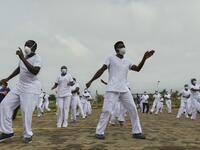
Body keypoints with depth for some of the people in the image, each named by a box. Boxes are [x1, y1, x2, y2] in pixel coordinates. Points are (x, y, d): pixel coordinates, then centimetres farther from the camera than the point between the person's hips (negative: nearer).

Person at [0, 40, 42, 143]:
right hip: (20, 86, 8)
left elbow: (35, 71, -34)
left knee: (26, 112, -11)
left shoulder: (37, 58, -15)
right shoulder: (24, 57, 7)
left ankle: (28, 135, 10)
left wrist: (22, 58, -35)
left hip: (31, 88, -8)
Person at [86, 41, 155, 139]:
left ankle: (136, 132, 10)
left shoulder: (127, 62, 18)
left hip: (124, 90, 5)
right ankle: (99, 132, 1)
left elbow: (138, 69, 7)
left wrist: (144, 58, -6)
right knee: (107, 110, -10)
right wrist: (91, 81, -3)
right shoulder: (111, 58, 4)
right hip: (112, 89, -5)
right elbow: (101, 70, 1)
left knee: (133, 109, 2)